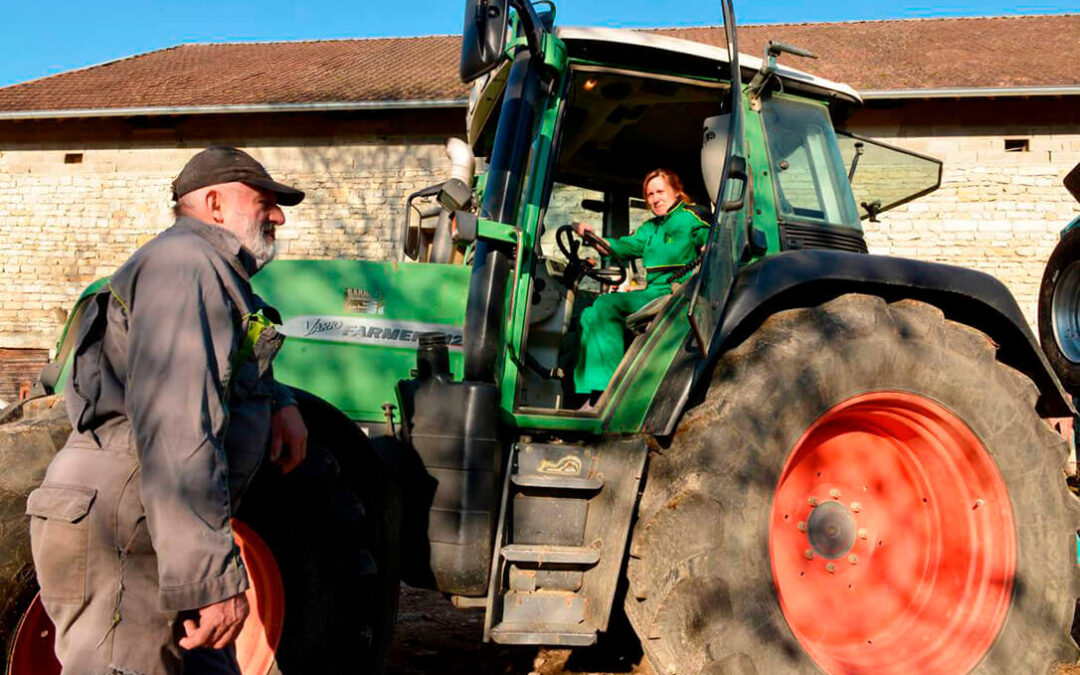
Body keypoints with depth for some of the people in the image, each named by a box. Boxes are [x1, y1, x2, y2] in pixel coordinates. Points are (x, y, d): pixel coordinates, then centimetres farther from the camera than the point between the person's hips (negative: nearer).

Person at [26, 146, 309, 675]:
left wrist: (279, 401, 14)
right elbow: (174, 428, -26)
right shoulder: (185, 261, -14)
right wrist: (212, 574, -30)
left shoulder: (212, 274, 20)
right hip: (114, 534, -11)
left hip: (141, 533, 11)